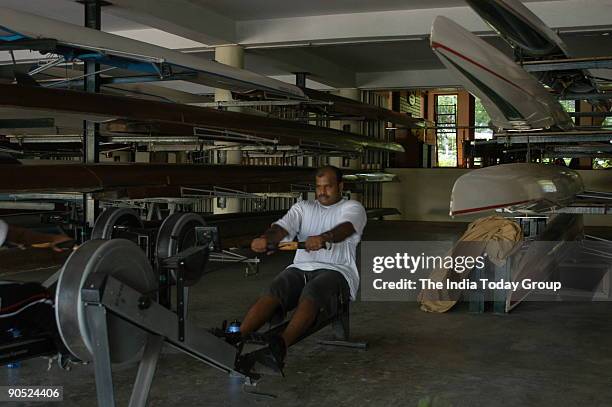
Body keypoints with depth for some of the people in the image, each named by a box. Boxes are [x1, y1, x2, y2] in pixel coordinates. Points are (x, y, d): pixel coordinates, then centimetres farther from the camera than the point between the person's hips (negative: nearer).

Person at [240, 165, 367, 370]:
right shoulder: (303, 207, 19)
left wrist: (324, 238, -43)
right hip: (301, 268, 4)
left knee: (310, 294, -37)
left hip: (335, 270, -4)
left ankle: (281, 346, -59)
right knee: (272, 293, -27)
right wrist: (265, 238, -26)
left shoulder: (353, 208, 6)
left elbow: (346, 227, -19)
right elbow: (283, 226, -1)